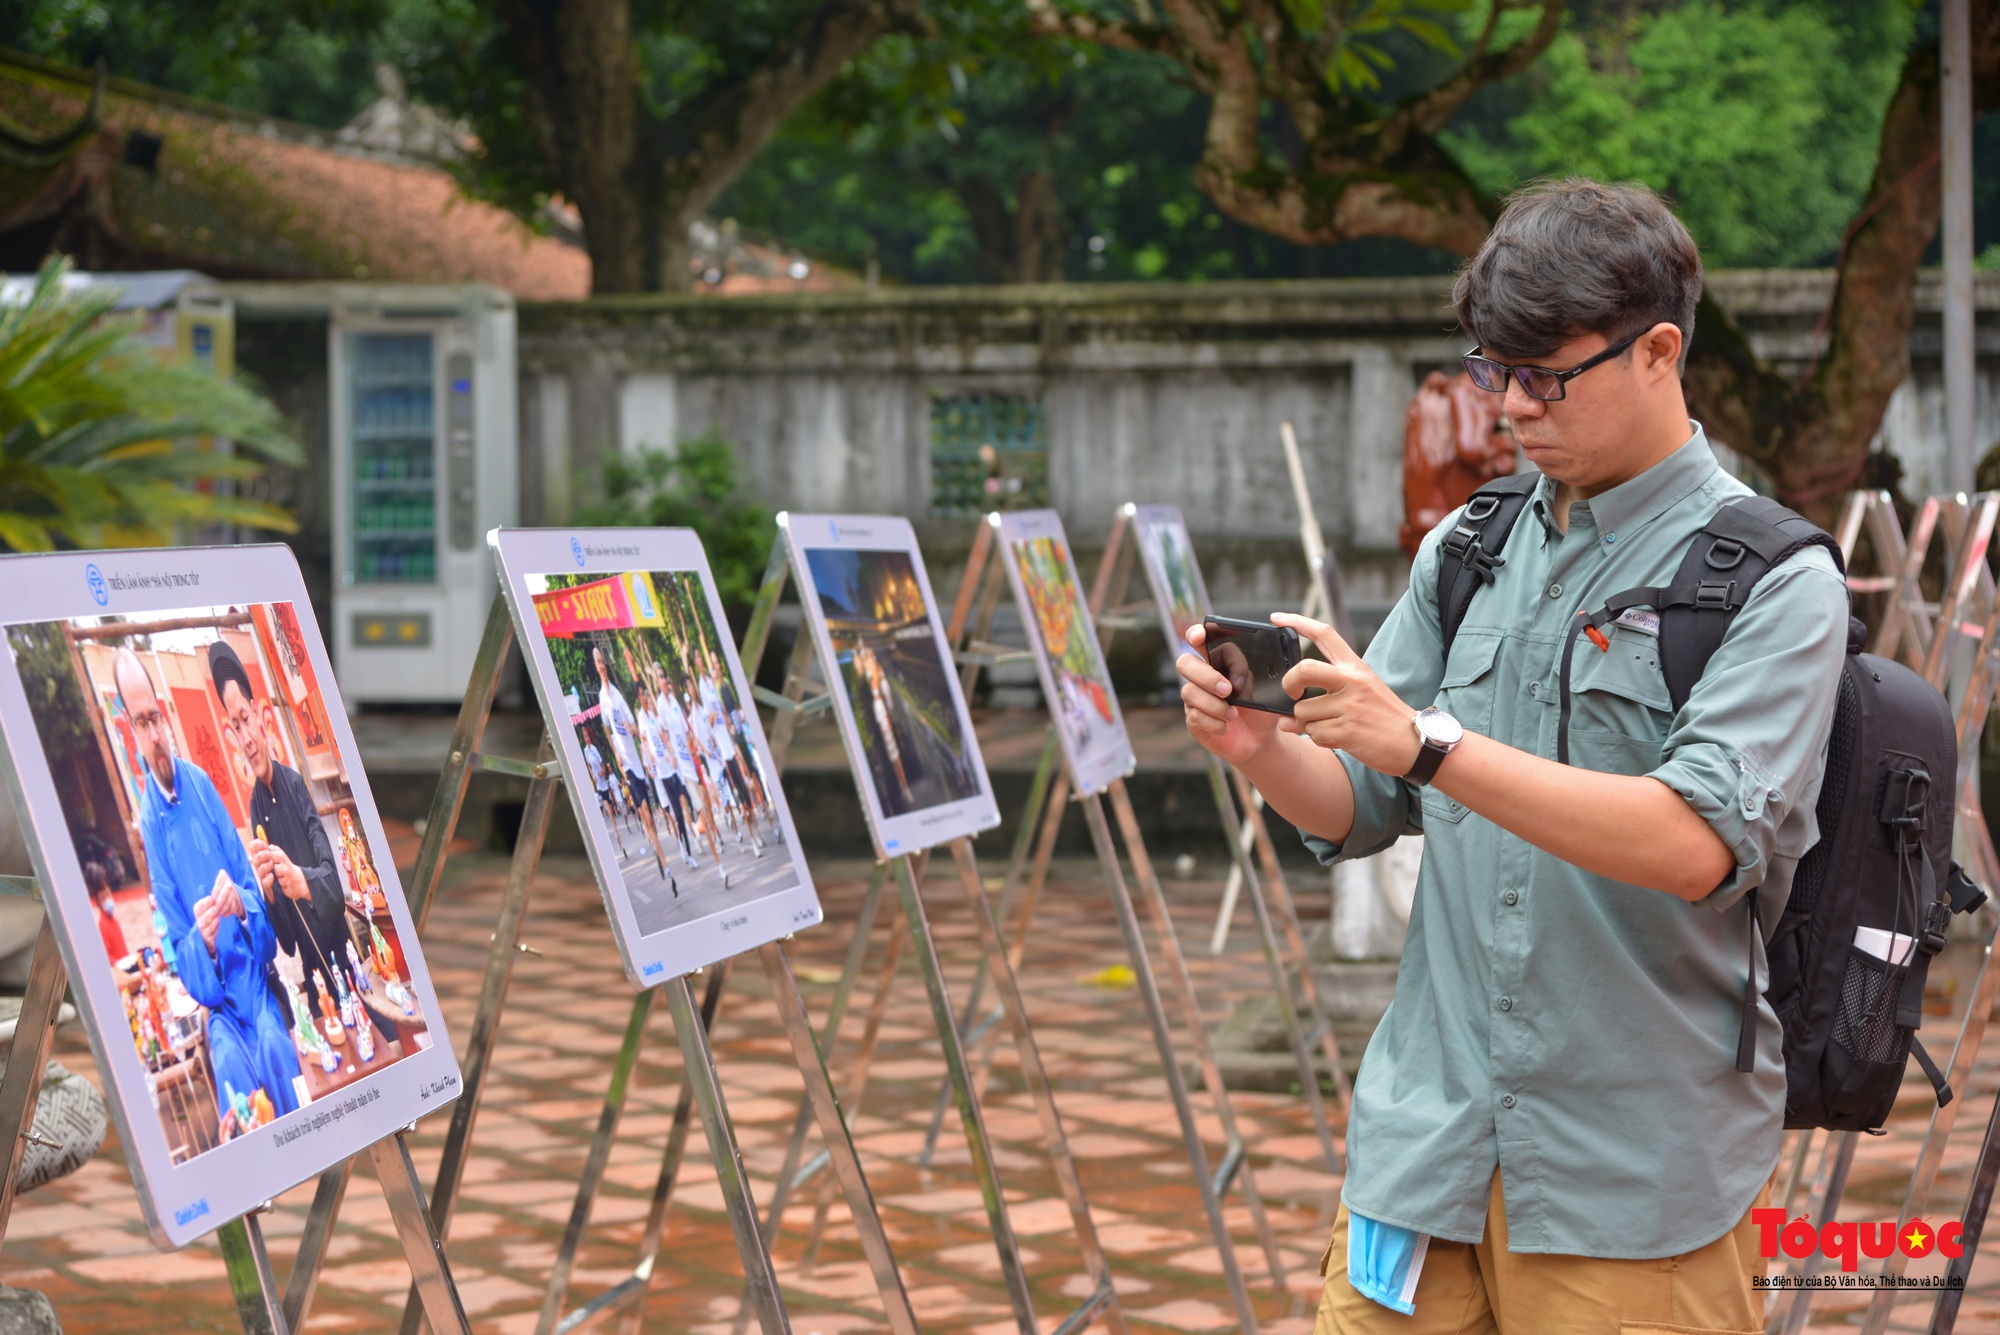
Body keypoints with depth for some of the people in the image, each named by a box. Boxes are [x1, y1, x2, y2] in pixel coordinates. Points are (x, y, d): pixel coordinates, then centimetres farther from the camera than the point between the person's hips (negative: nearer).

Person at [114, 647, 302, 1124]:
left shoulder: (202, 785, 4)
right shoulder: (144, 823, -5)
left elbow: (257, 892, 6)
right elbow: (178, 954, -3)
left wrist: (243, 904, -17)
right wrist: (202, 942, -26)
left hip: (256, 980, 2)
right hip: (217, 998, -2)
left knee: (277, 1049, -26)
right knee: (231, 1060, -30)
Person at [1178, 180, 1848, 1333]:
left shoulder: (1773, 581, -7)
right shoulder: (1468, 551, 10)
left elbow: (1698, 842, -21)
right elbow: (1359, 812, 11)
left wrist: (1427, 742, -28)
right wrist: (1261, 746, -11)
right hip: (1427, 1139, 5)